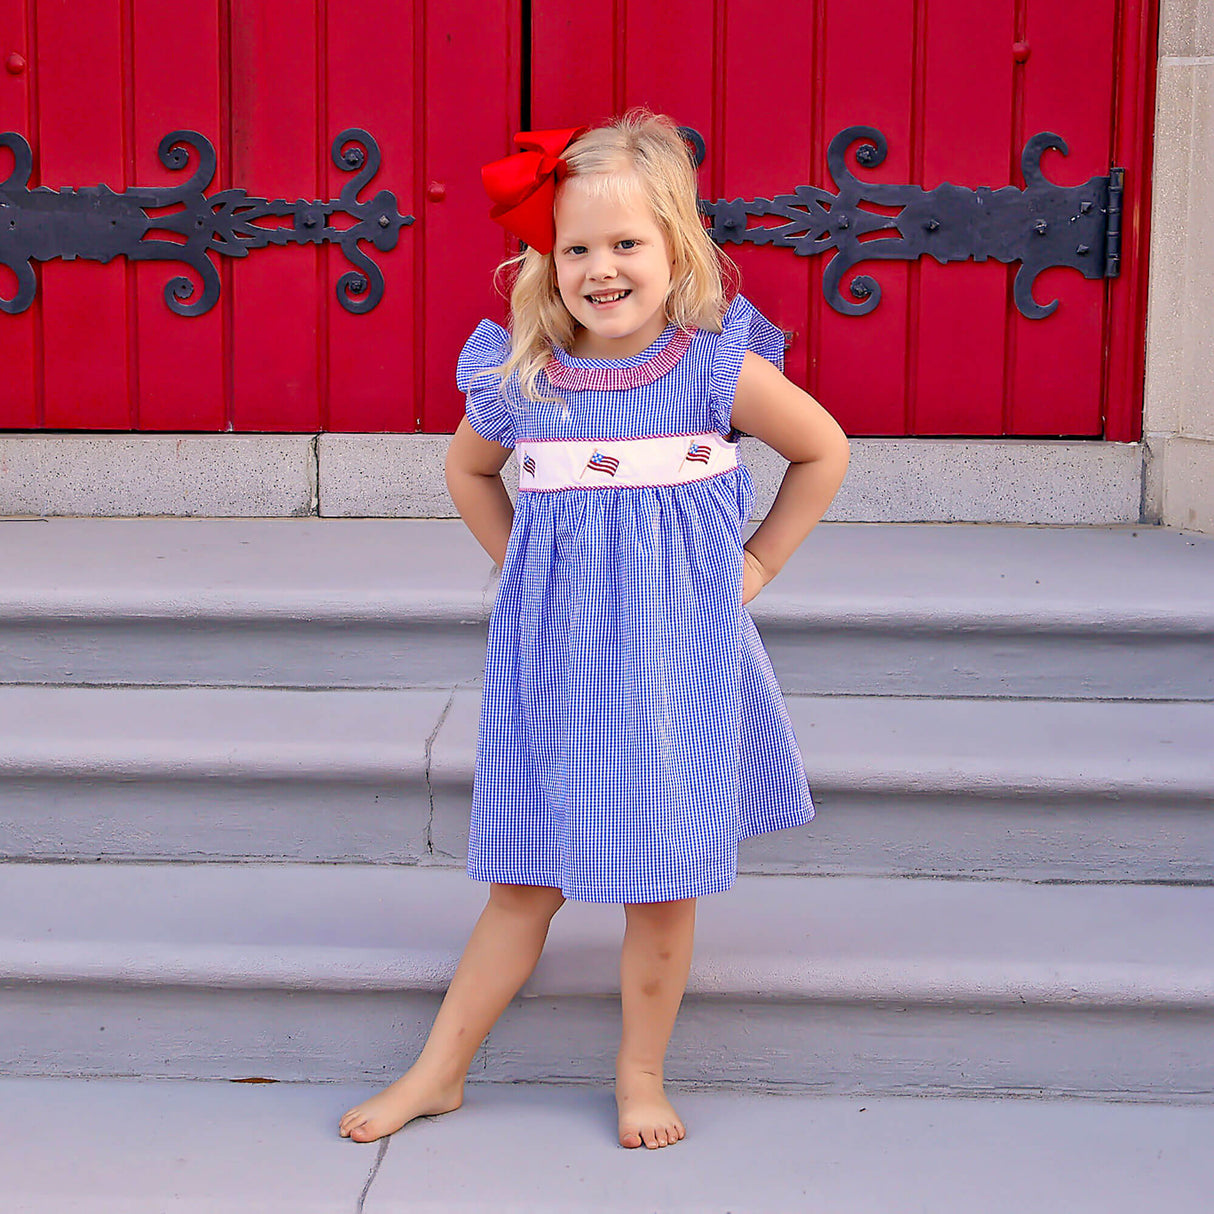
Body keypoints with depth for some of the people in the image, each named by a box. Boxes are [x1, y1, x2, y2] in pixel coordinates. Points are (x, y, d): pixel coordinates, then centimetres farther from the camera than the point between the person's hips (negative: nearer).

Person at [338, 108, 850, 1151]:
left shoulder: (717, 365, -9)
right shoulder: (520, 379, -3)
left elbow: (825, 451, 5)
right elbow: (468, 471, 18)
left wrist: (754, 564, 3)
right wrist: (522, 568, 10)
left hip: (677, 653, -1)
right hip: (554, 656, 2)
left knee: (663, 881, 7)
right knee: (525, 879, 9)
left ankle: (642, 1075, 26)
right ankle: (440, 1071, 24)